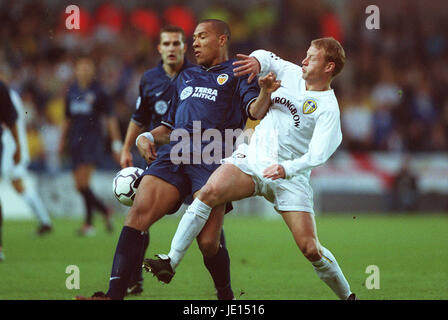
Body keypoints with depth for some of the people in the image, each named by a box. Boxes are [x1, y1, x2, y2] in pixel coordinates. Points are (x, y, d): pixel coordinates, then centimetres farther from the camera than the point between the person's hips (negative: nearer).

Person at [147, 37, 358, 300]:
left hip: (290, 177, -4)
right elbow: (268, 58, 27)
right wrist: (257, 61, 3)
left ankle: (347, 295, 13)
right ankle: (171, 262, -23)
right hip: (252, 158, 4)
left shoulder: (328, 108, -8)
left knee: (310, 249, -11)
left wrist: (286, 169, -33)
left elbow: (317, 155, -17)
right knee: (209, 192, -24)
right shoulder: (292, 73, 8)